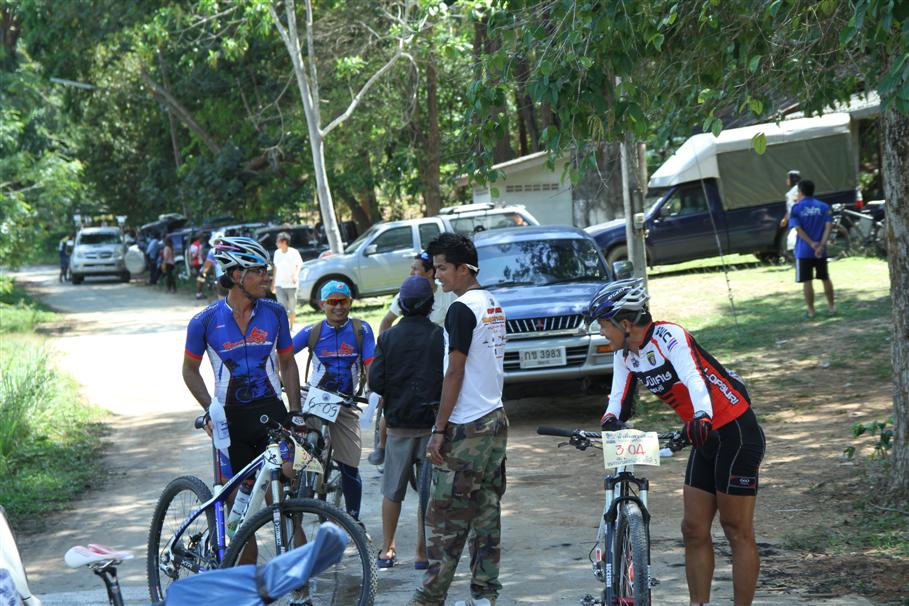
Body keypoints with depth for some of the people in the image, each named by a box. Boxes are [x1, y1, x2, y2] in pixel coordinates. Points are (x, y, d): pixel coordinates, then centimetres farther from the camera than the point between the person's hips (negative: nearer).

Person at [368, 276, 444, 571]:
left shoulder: (388, 337, -3)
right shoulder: (441, 337, -8)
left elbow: (375, 383, -6)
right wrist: (437, 398, 9)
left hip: (399, 422, 2)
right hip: (433, 421, -2)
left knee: (393, 490, 13)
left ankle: (387, 550, 18)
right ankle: (423, 553, 5)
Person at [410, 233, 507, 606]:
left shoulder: (462, 310, -16)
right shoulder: (492, 305, 13)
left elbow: (455, 372, -17)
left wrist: (439, 429, -14)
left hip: (466, 428, -9)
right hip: (496, 421, 9)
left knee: (446, 518, -4)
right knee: (486, 512, 10)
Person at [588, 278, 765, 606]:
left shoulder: (669, 336, -21)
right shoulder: (625, 353, 4)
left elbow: (694, 379, -36)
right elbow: (620, 397, -4)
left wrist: (702, 418, -53)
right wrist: (610, 419, -26)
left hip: (736, 432, -9)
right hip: (706, 437, 9)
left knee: (737, 531, -4)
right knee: (694, 530, 7)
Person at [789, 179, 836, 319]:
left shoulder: (796, 208, -5)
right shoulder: (824, 207, 2)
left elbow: (798, 229, -14)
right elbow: (828, 226, -8)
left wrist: (811, 243, -14)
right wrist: (821, 245, -15)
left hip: (803, 251, -3)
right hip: (821, 251, 3)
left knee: (807, 281, 3)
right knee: (825, 278, 17)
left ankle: (810, 311, 6)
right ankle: (831, 306, 24)